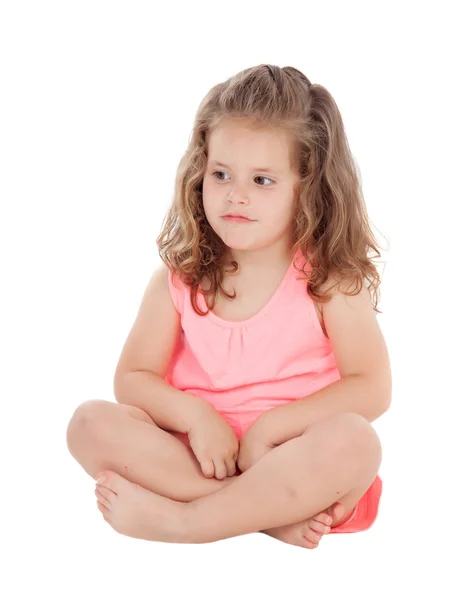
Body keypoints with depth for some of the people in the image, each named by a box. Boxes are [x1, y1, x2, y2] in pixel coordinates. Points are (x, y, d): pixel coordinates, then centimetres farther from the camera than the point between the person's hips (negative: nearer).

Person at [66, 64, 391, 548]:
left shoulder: (330, 280, -5)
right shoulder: (179, 278, 1)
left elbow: (372, 387, -9)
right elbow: (133, 377, 2)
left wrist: (271, 426, -18)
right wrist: (194, 415, -18)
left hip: (296, 466, -2)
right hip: (196, 456, 3)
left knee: (354, 439, -33)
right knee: (91, 424, -20)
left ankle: (181, 520, -25)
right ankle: (270, 516, -25)